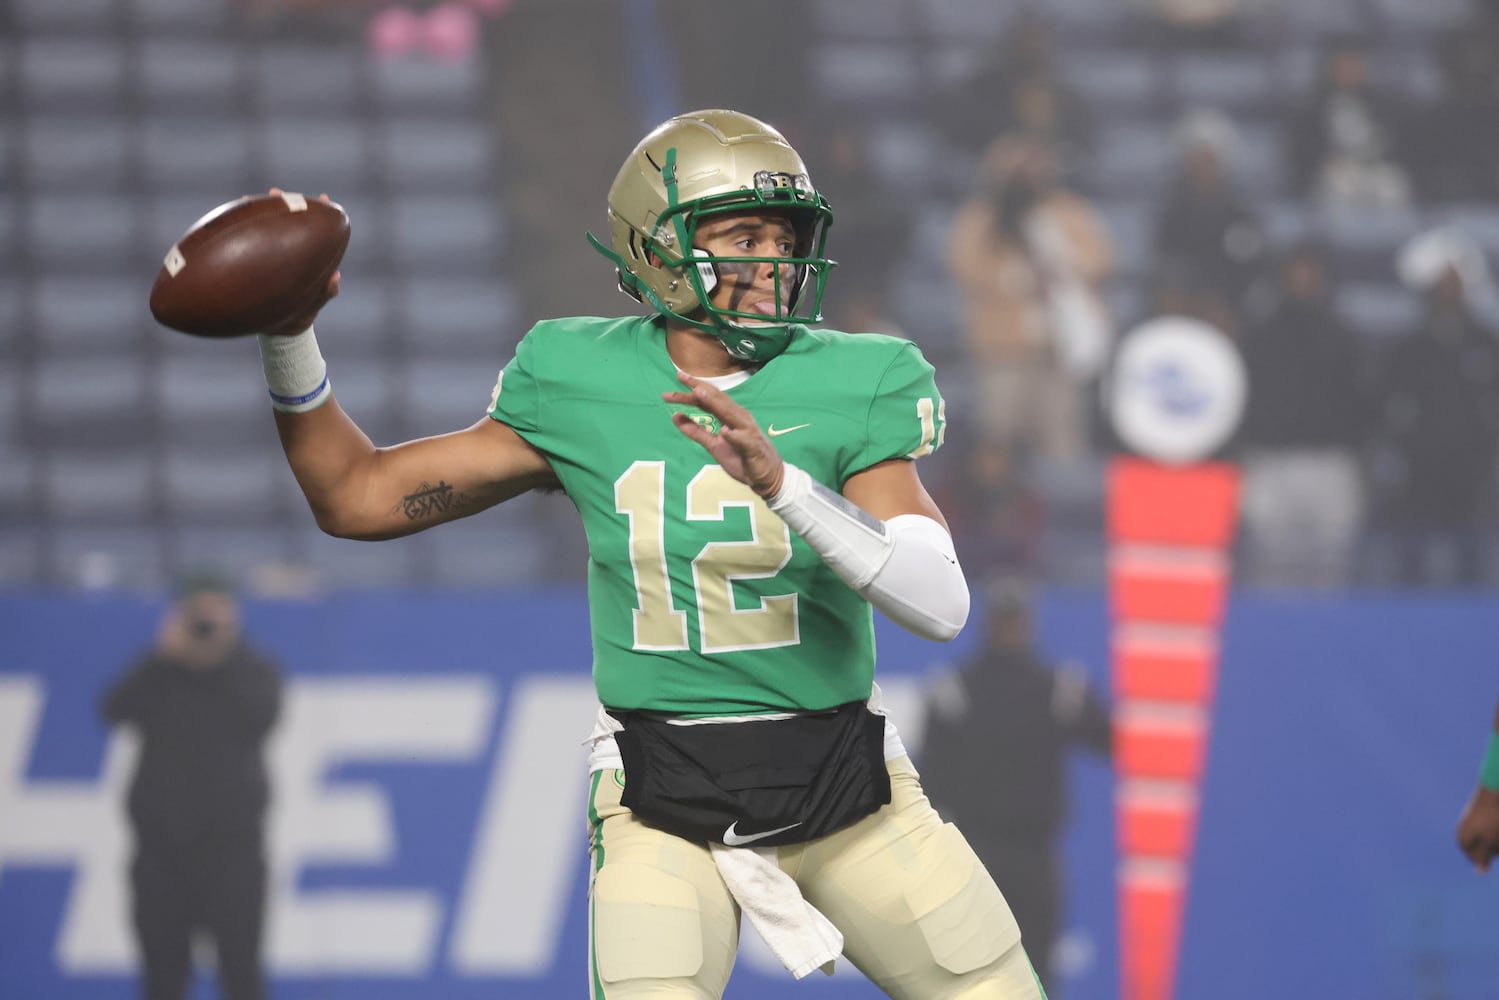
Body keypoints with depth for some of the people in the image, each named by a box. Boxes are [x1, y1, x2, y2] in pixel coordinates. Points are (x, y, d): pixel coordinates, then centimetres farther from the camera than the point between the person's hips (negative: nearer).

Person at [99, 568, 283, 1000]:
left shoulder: (254, 669, 3)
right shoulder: (157, 670, 7)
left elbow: (262, 716, -17)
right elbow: (115, 709, -10)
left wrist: (224, 656, -18)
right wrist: (163, 657, -17)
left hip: (233, 840, -2)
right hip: (162, 840, 2)